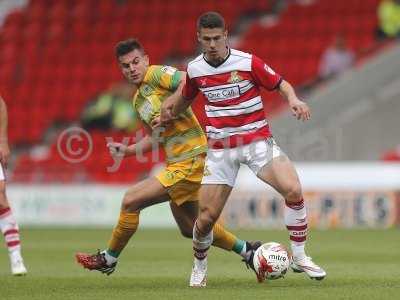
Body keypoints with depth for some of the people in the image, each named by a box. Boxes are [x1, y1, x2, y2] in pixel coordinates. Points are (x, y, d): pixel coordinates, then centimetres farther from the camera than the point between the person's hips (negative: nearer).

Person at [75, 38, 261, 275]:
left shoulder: (156, 74, -10)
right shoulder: (138, 100, 17)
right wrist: (126, 151, 16)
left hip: (189, 162, -10)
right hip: (177, 163, 10)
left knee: (131, 201, -9)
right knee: (189, 228, 20)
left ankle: (108, 260, 8)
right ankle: (247, 251, 34)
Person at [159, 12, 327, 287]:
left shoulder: (248, 62, -11)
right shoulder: (195, 69, 0)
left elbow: (281, 84, -4)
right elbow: (186, 97, 23)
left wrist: (294, 100, -22)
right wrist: (168, 115, 12)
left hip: (257, 139, -2)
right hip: (220, 148, 2)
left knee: (294, 191, -23)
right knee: (207, 217, -4)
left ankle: (299, 257, -6)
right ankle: (200, 267, 26)